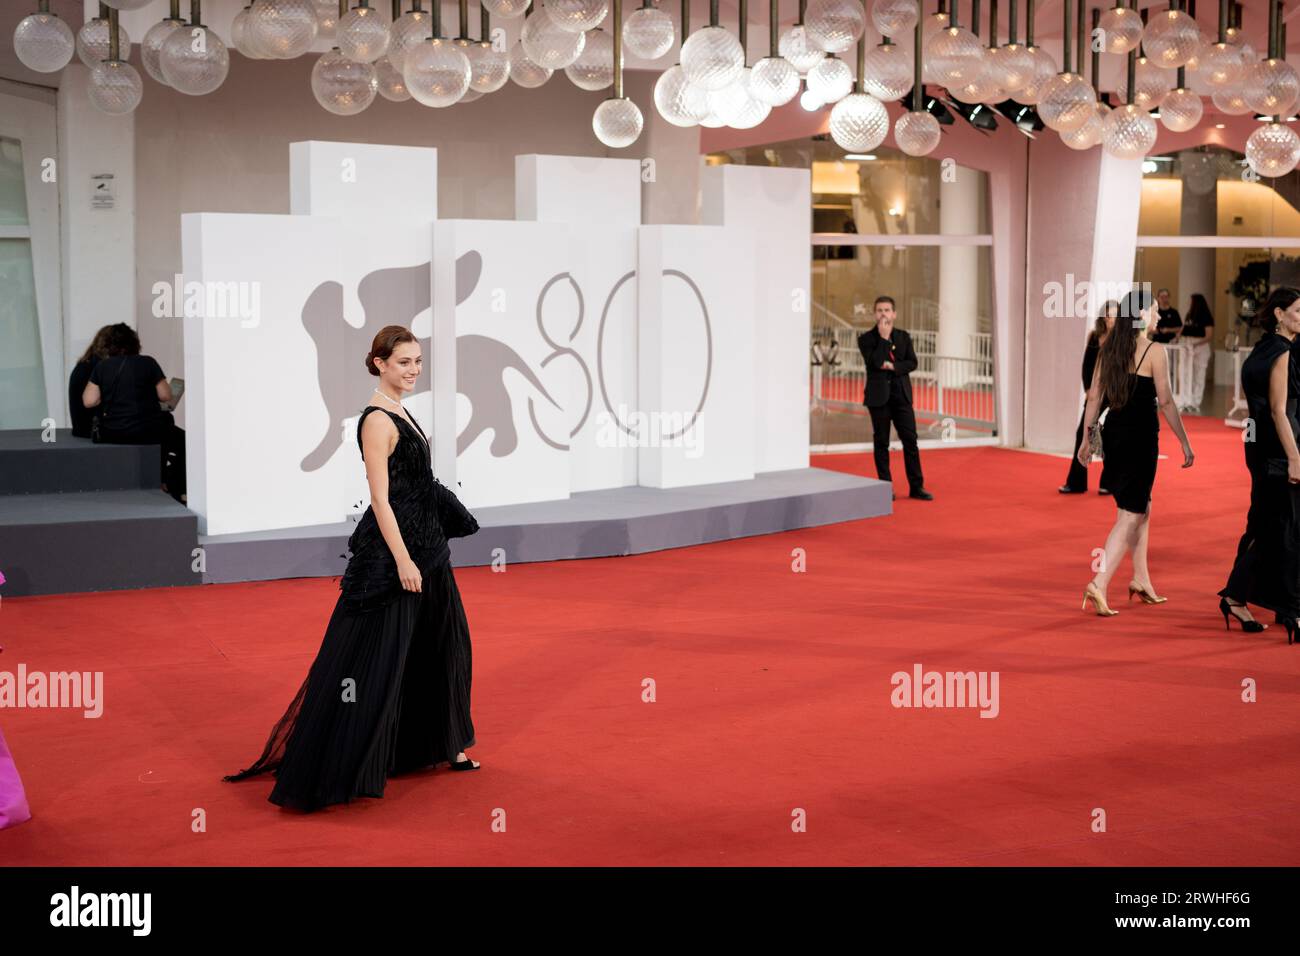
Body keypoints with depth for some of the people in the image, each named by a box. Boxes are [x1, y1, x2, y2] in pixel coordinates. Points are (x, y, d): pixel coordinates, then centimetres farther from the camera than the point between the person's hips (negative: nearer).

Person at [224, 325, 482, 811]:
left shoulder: (400, 414, 12)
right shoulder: (377, 420, -16)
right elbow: (380, 498, -20)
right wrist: (402, 560, -24)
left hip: (422, 549, 10)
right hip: (390, 554, -10)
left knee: (436, 648, 17)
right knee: (373, 658, -6)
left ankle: (435, 745, 32)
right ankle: (336, 770, 2)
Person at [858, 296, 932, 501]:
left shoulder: (904, 336, 10)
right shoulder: (866, 338, -2)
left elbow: (912, 363, 3)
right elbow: (875, 363, -16)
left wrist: (893, 366, -12)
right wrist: (883, 337, -16)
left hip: (901, 394, 3)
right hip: (879, 396, -3)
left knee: (910, 440, 0)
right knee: (881, 442, 3)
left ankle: (916, 486, 5)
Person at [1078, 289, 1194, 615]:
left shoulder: (1108, 349, 7)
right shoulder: (1154, 350, -11)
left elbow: (1094, 396, 9)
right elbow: (1165, 401, -11)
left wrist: (1086, 439, 15)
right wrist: (1185, 442, -5)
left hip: (1113, 433, 7)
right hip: (1141, 436, -7)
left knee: (1142, 507, 21)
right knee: (1130, 515, -3)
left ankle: (1141, 580, 26)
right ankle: (1099, 585, -13)